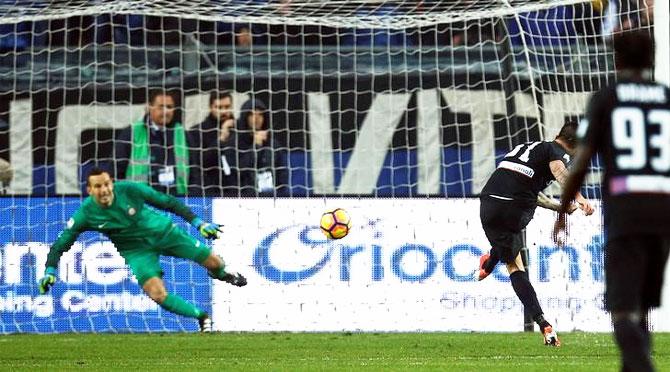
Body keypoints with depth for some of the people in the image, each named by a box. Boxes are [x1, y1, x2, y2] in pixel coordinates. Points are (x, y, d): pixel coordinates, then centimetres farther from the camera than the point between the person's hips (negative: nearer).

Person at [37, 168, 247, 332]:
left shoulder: (129, 190, -23)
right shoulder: (86, 214, -21)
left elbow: (167, 202, -12)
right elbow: (60, 244, -12)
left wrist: (198, 223, -12)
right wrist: (49, 272, -26)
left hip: (162, 231, 0)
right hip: (136, 249, 0)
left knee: (212, 261, 2)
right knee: (157, 294, -22)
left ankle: (221, 274, 43)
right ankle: (202, 318, 1)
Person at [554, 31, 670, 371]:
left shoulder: (604, 98, 5)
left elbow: (581, 164, 1)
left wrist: (561, 213, 12)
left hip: (624, 211, -3)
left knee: (623, 310, -6)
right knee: (640, 308, 17)